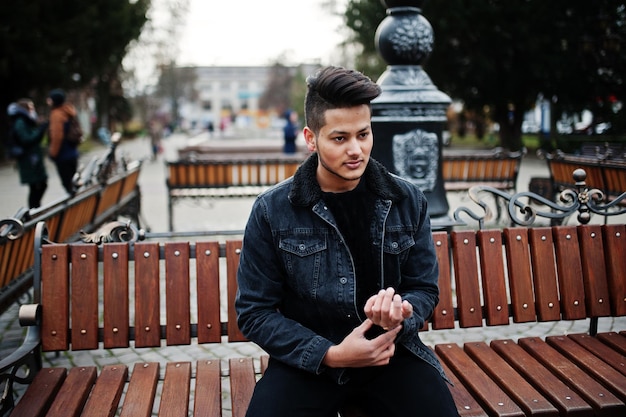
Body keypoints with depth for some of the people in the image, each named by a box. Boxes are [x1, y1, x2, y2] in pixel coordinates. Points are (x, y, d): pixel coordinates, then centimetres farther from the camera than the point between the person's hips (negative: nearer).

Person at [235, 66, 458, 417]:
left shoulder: (408, 201, 0)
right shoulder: (271, 212, -7)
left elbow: (425, 288, 8)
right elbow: (255, 311, -4)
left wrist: (401, 313, -17)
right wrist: (330, 354, -15)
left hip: (392, 352, 2)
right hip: (307, 359, -1)